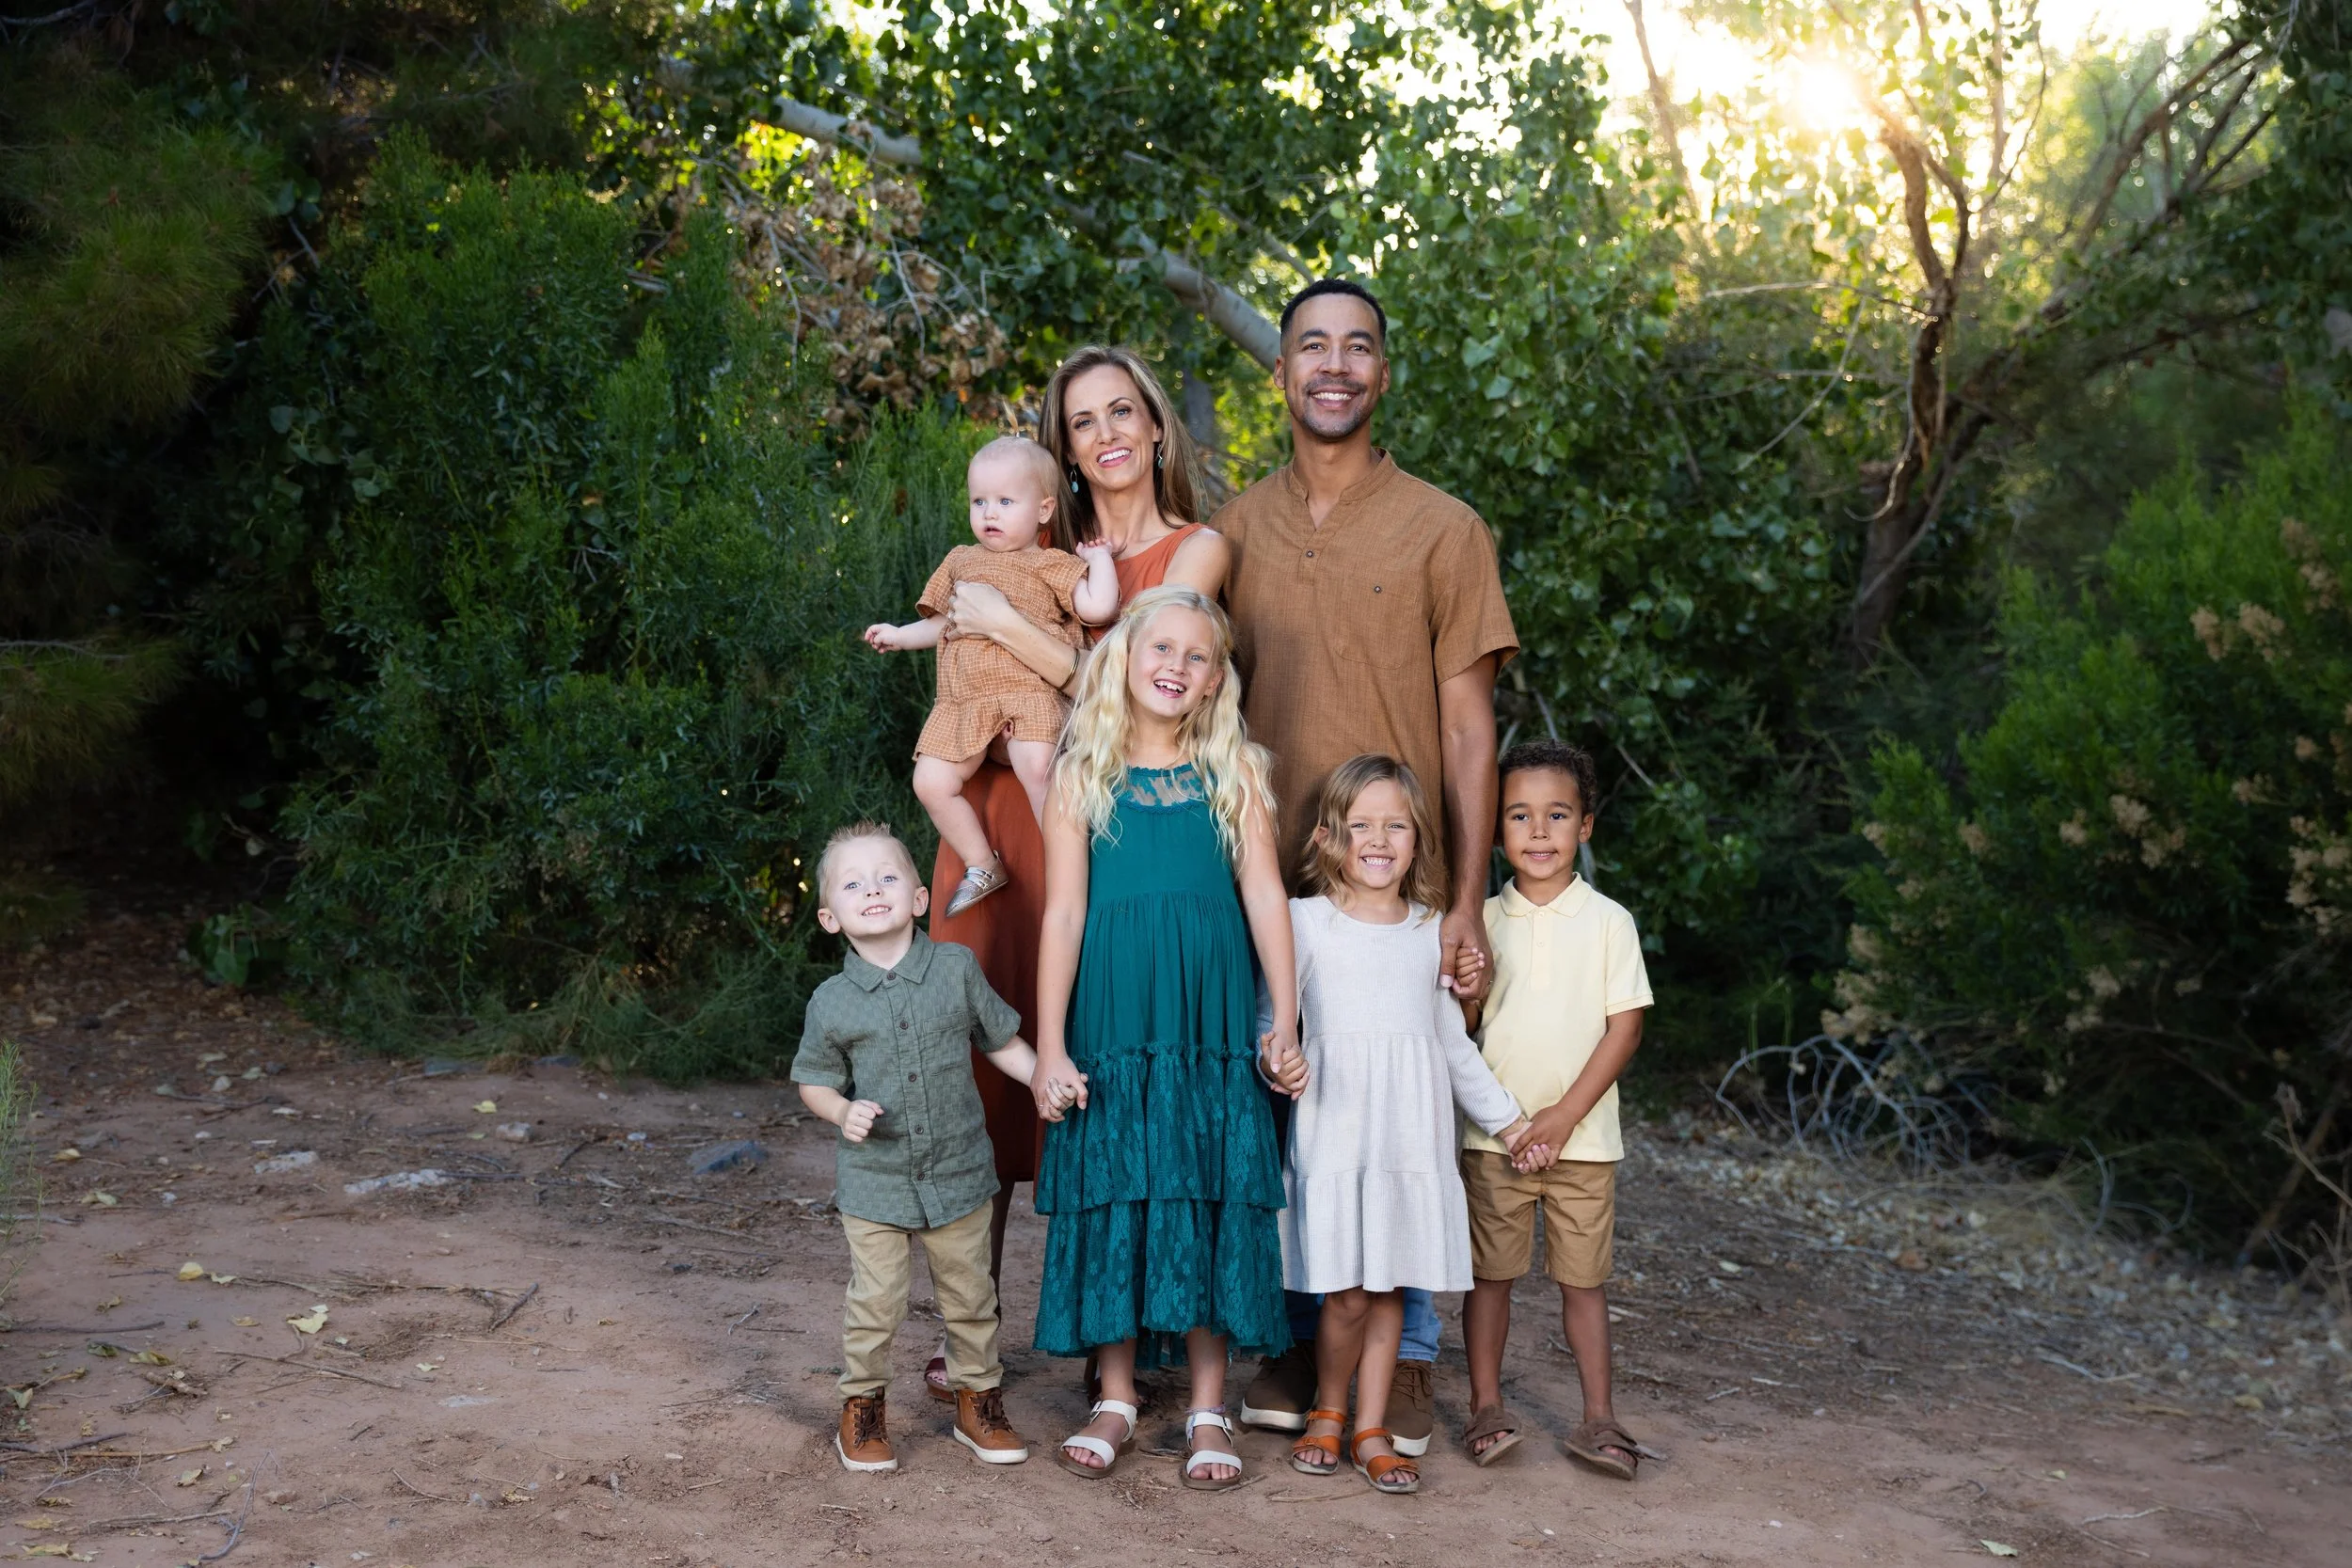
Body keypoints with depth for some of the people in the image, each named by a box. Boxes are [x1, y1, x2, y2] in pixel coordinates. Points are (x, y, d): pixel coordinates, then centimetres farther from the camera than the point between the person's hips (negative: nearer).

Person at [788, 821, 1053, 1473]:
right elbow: (814, 1081, 4)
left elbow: (1002, 1040, 7)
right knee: (875, 1302, 1)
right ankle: (862, 1408, 23)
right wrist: (843, 1111, -15)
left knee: (969, 1295, 13)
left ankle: (978, 1401, 31)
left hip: (958, 1172, 1)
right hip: (873, 1180, -1)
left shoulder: (956, 969, -5)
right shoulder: (832, 1002, -7)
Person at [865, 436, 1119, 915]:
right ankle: (981, 866, 10)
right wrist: (901, 636, 25)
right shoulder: (960, 561, 24)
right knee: (932, 782, -7)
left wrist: (1099, 555, 4)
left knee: (1037, 766, -31)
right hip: (962, 703, 6)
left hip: (1027, 691, -6)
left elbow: (1099, 607, -6)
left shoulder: (1052, 565, 8)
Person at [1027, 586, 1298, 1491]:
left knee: (1210, 1196, 2)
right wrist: (1050, 1046, -5)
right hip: (1112, 1018, 0)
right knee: (1115, 1193, 3)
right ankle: (1116, 1399, 17)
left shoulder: (1235, 769, 7)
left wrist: (1285, 1021, -5)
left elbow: (1264, 893, 2)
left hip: (1213, 1020, 0)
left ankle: (1208, 1407, 12)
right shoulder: (1082, 773, 4)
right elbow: (1063, 913, 0)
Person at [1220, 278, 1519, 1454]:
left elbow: (1468, 726, -1)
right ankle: (1297, 1341, 21)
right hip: (1265, 878, 3)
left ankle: (1403, 1359, 15)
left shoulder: (1441, 530, 1)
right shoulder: (1235, 530, 9)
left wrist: (1467, 900, -8)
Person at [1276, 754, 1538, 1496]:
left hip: (1411, 1134, 3)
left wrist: (1505, 1118, 22)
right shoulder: (1304, 921, 0)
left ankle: (1372, 1432, 18)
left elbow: (1451, 1040, 19)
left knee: (1390, 1287, 6)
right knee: (1346, 1292, -5)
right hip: (1332, 1131, -3)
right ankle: (1327, 1414, 19)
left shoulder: (1434, 931, 11)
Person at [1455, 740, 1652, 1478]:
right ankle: (1486, 1407, 16)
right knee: (1489, 1272, 5)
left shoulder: (1607, 921, -2)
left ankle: (1598, 1418, 15)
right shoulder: (1482, 921, 3)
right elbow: (1456, 1025, 6)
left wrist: (1563, 1118, -10)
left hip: (1582, 1134, -1)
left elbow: (1624, 1027, -5)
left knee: (1584, 1278, 6)